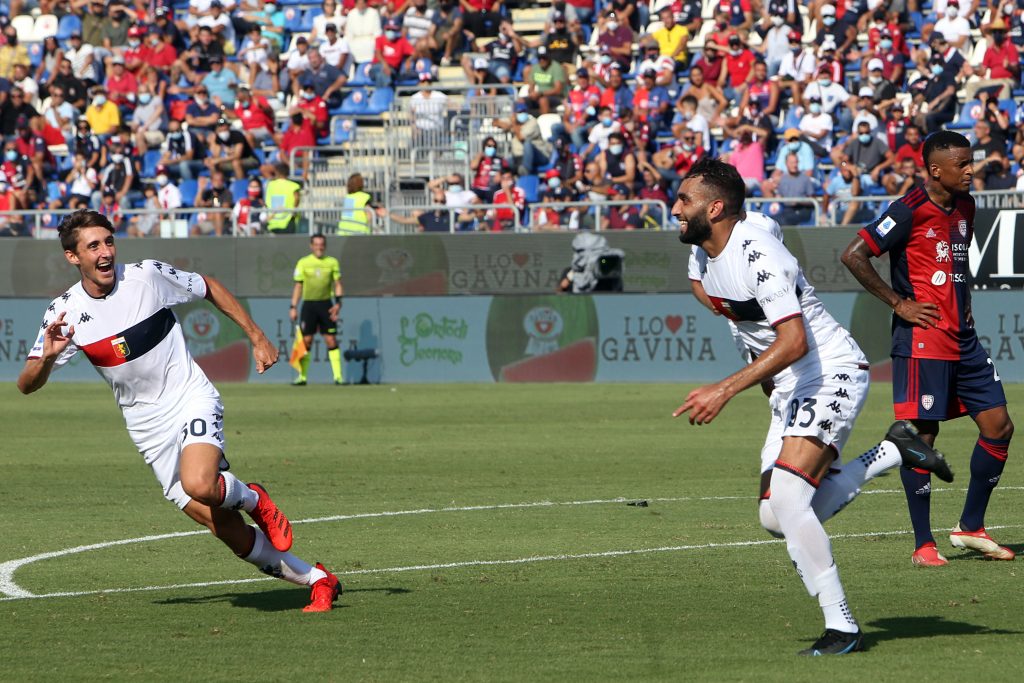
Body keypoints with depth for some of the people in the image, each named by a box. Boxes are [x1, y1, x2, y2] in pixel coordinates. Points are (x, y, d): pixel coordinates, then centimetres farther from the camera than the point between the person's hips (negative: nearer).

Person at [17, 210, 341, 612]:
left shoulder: (147, 275, -11)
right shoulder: (64, 312, -6)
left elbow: (210, 289, 7)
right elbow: (27, 385, -7)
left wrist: (257, 338, 6)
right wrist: (47, 356, -28)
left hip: (192, 398, -3)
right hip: (147, 426, 3)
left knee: (199, 485, -33)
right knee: (225, 530, -3)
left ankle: (253, 499, 2)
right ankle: (317, 580, 13)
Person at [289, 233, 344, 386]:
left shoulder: (332, 262, 5)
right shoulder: (303, 263, 3)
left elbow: (337, 284, 7)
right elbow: (298, 286, 6)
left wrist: (338, 303, -6)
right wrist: (293, 307, 1)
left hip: (326, 304, 0)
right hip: (308, 304, 0)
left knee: (331, 340, -4)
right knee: (306, 340, -3)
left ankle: (338, 376, -3)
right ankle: (302, 376, 4)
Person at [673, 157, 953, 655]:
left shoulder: (756, 254, -23)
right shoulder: (710, 263, 6)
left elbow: (793, 342, -30)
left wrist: (726, 390, -33)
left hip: (832, 374, -10)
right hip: (790, 388, 10)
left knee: (785, 498, -22)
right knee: (777, 519, 2)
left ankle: (841, 628, -13)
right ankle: (892, 452, 17)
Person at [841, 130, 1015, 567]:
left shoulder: (964, 207, 12)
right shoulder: (910, 211, -13)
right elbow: (853, 255, -16)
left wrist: (963, 299, 15)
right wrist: (899, 303, -14)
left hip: (962, 339, 8)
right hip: (922, 341, -8)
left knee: (998, 426, 5)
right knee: (922, 436, -4)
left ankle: (971, 527, 17)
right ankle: (923, 543, 2)